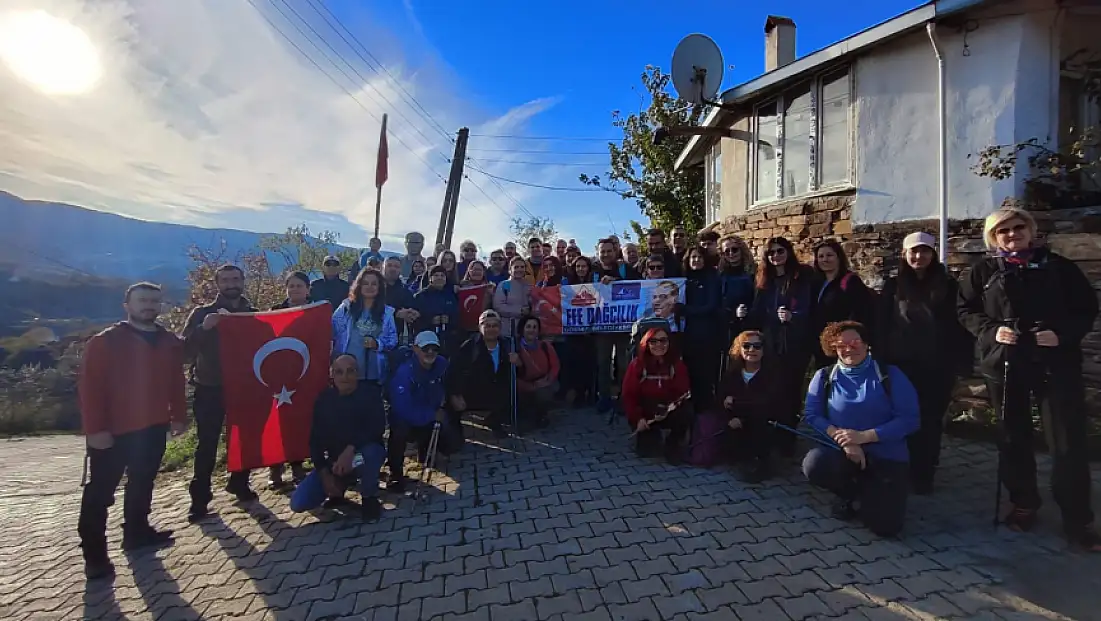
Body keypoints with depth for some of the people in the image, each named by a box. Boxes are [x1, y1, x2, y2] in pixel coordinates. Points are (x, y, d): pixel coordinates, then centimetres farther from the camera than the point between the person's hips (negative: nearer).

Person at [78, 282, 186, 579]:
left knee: (142, 483, 17)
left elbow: (176, 382, 12)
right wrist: (95, 428, -15)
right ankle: (94, 554, 13)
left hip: (154, 427, 5)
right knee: (100, 491, 3)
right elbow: (89, 386, -11)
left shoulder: (170, 342, 8)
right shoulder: (105, 341, -8)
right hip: (113, 431, -5)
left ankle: (137, 531, 32)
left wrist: (178, 416, 10)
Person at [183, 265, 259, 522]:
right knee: (207, 445, 1)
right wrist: (203, 328, -26)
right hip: (210, 389, -2)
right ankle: (199, 498, 11)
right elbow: (185, 350, -10)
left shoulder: (253, 314, 5)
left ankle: (239, 483, 26)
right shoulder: (202, 313, -1)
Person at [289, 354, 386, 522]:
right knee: (298, 503, -10)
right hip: (334, 460, 4)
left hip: (362, 456, -3)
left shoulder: (369, 396, -13)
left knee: (369, 451, -40)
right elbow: (315, 438, -1)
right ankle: (339, 487, 20)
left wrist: (350, 449, -41)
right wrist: (324, 473, -9)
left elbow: (378, 427, -27)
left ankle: (369, 499, -11)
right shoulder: (324, 399, -2)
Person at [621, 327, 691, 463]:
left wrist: (668, 410, -27)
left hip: (669, 412, 1)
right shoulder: (637, 364, -10)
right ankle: (651, 436, 27)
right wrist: (637, 418, -21)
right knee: (646, 450, -12)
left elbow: (682, 393, -9)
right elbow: (629, 395, -10)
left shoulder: (677, 364, -5)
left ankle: (672, 443, 0)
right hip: (644, 414, -1)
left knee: (685, 416, -31)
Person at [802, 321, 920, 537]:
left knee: (884, 525, -16)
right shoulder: (824, 376, 0)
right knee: (813, 464, -32)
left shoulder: (890, 375, -5)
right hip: (841, 453, 2)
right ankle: (854, 494, 4)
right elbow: (811, 415, -4)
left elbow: (910, 420, -10)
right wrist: (842, 438, -21)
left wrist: (863, 436, -20)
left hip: (887, 458, -1)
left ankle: (867, 494, 23)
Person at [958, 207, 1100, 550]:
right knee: (1014, 438, 11)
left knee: (1068, 442, -1)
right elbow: (965, 310, 6)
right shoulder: (983, 272, 4)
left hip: (1056, 363, 0)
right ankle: (1023, 504, 26)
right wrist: (991, 330, -12)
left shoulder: (1058, 266, 4)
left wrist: (1063, 333, -13)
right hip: (1004, 364, 1)